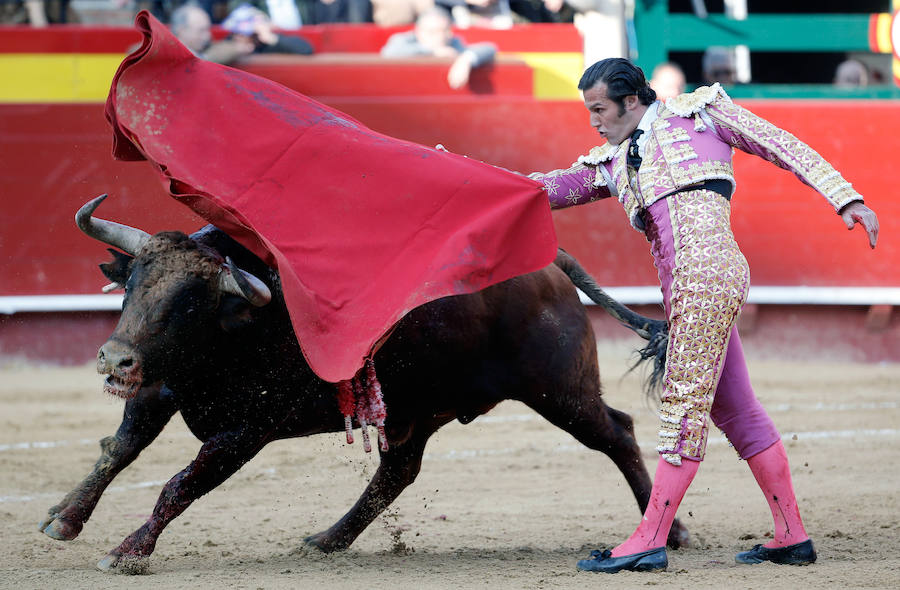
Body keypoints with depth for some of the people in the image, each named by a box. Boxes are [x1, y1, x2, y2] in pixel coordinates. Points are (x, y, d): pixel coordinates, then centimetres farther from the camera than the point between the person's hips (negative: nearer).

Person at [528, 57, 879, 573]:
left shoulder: (698, 113, 9)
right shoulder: (613, 162, 25)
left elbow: (784, 147, 8)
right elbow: (555, 188, 19)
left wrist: (846, 199, 2)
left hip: (710, 272, -8)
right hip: (682, 288, 8)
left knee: (685, 405, -9)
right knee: (735, 411, 9)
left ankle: (650, 540, -11)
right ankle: (793, 536, 13)